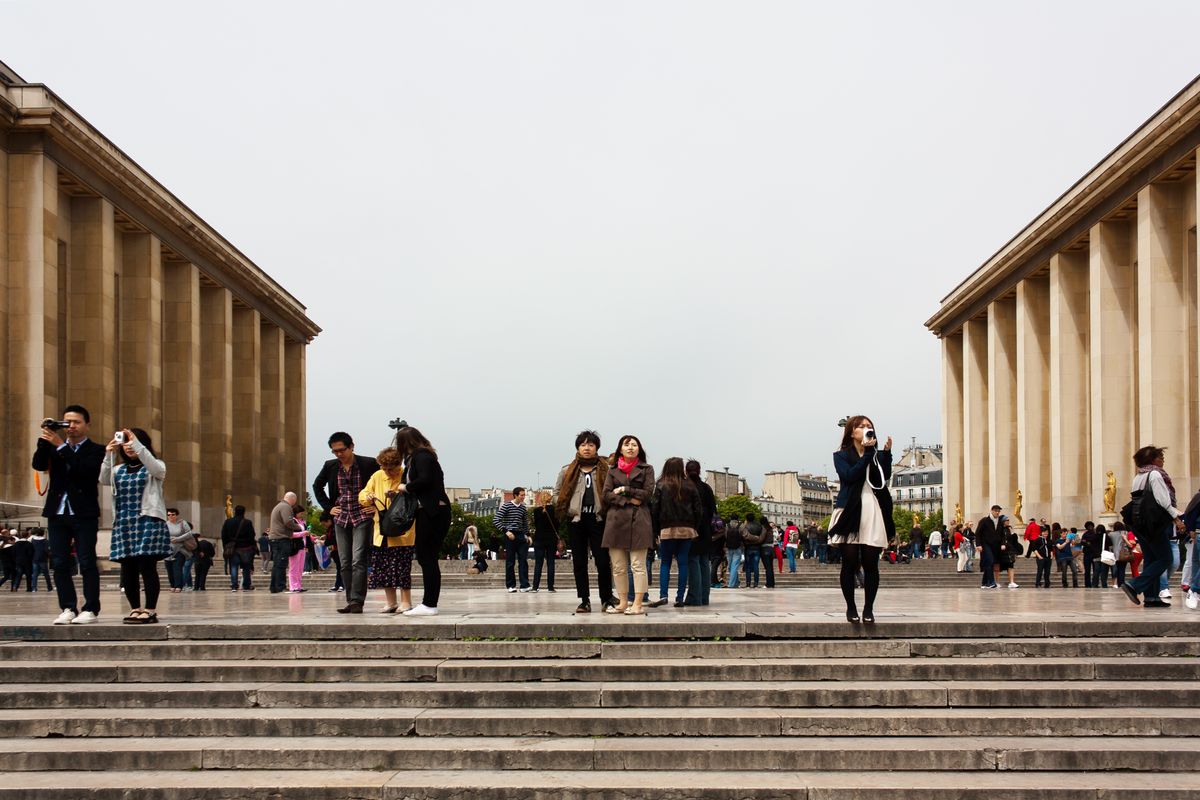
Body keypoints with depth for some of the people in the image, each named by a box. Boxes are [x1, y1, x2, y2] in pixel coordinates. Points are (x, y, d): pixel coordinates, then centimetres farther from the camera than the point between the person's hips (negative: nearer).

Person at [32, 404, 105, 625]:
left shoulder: (96, 450, 1)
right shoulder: (54, 448, 14)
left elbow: (84, 470, -18)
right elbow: (38, 465, -2)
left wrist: (61, 445, -19)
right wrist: (45, 438, -11)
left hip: (84, 514, -5)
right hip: (57, 513, 5)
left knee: (87, 562, -4)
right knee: (59, 563, 4)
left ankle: (91, 609, 1)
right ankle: (68, 608, 9)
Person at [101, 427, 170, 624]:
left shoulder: (155, 467, 7)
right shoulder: (119, 470, 18)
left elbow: (155, 467, -16)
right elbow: (103, 480, 2)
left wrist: (137, 444, -20)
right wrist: (109, 455, -9)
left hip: (148, 522, -5)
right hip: (123, 524, 5)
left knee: (147, 567, -10)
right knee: (128, 569, 4)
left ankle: (150, 610, -7)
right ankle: (135, 609, 12)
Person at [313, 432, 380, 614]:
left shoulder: (368, 464, -6)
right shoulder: (330, 466, 5)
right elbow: (317, 486, 21)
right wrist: (328, 507, 11)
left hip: (362, 518, -4)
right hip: (341, 519, 4)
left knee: (358, 561, -13)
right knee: (345, 563, 5)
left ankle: (357, 601, -13)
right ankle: (350, 601, 11)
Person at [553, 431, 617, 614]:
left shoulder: (605, 470, 6)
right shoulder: (567, 471, 10)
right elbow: (557, 494, 13)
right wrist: (567, 510, 0)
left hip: (598, 519, -2)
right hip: (576, 520, 2)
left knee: (603, 561, -4)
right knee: (579, 563, 5)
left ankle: (606, 600, 7)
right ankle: (584, 601, 10)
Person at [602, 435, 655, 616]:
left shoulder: (646, 469, 10)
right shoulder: (613, 470, 15)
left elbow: (648, 493, -1)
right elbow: (606, 495, 4)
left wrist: (624, 490, -1)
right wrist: (629, 500, -8)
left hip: (638, 520, -3)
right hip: (616, 519, 3)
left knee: (638, 565, -7)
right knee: (618, 566, 3)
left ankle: (637, 604, -6)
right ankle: (623, 603, 10)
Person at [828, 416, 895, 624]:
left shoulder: (878, 456, 17)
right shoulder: (841, 456, 9)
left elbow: (885, 476, -1)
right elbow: (849, 476, -11)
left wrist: (886, 453, -10)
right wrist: (867, 454, -12)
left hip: (873, 512, 2)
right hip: (850, 512, -2)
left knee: (870, 563, -2)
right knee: (849, 562, -3)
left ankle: (868, 609, 4)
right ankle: (851, 608, 7)